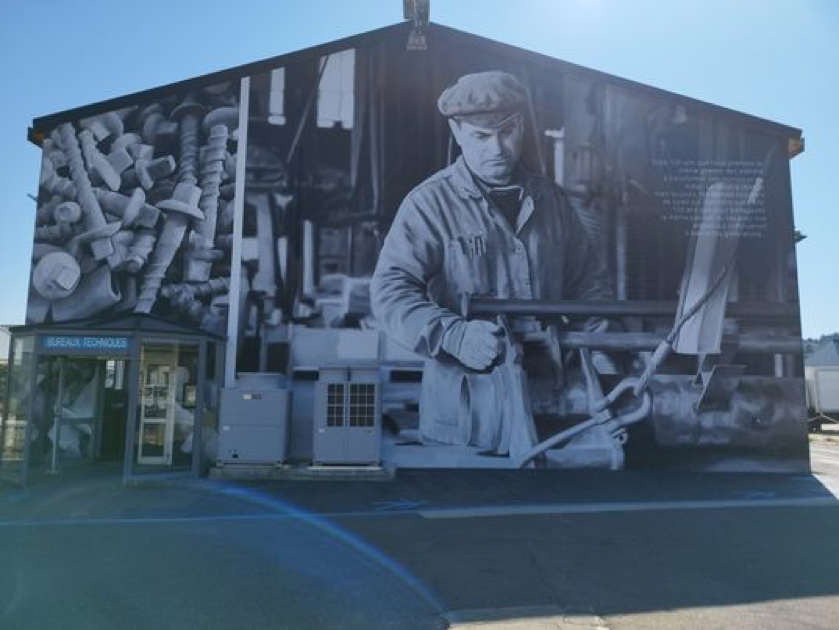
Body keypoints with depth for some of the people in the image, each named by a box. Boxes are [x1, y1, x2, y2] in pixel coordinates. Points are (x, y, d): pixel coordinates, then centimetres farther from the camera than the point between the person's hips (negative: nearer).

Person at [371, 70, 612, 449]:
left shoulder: (550, 199, 8)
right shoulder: (430, 204, -8)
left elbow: (589, 279, 16)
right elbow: (390, 291, -18)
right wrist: (455, 335, -32)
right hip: (462, 399, -4)